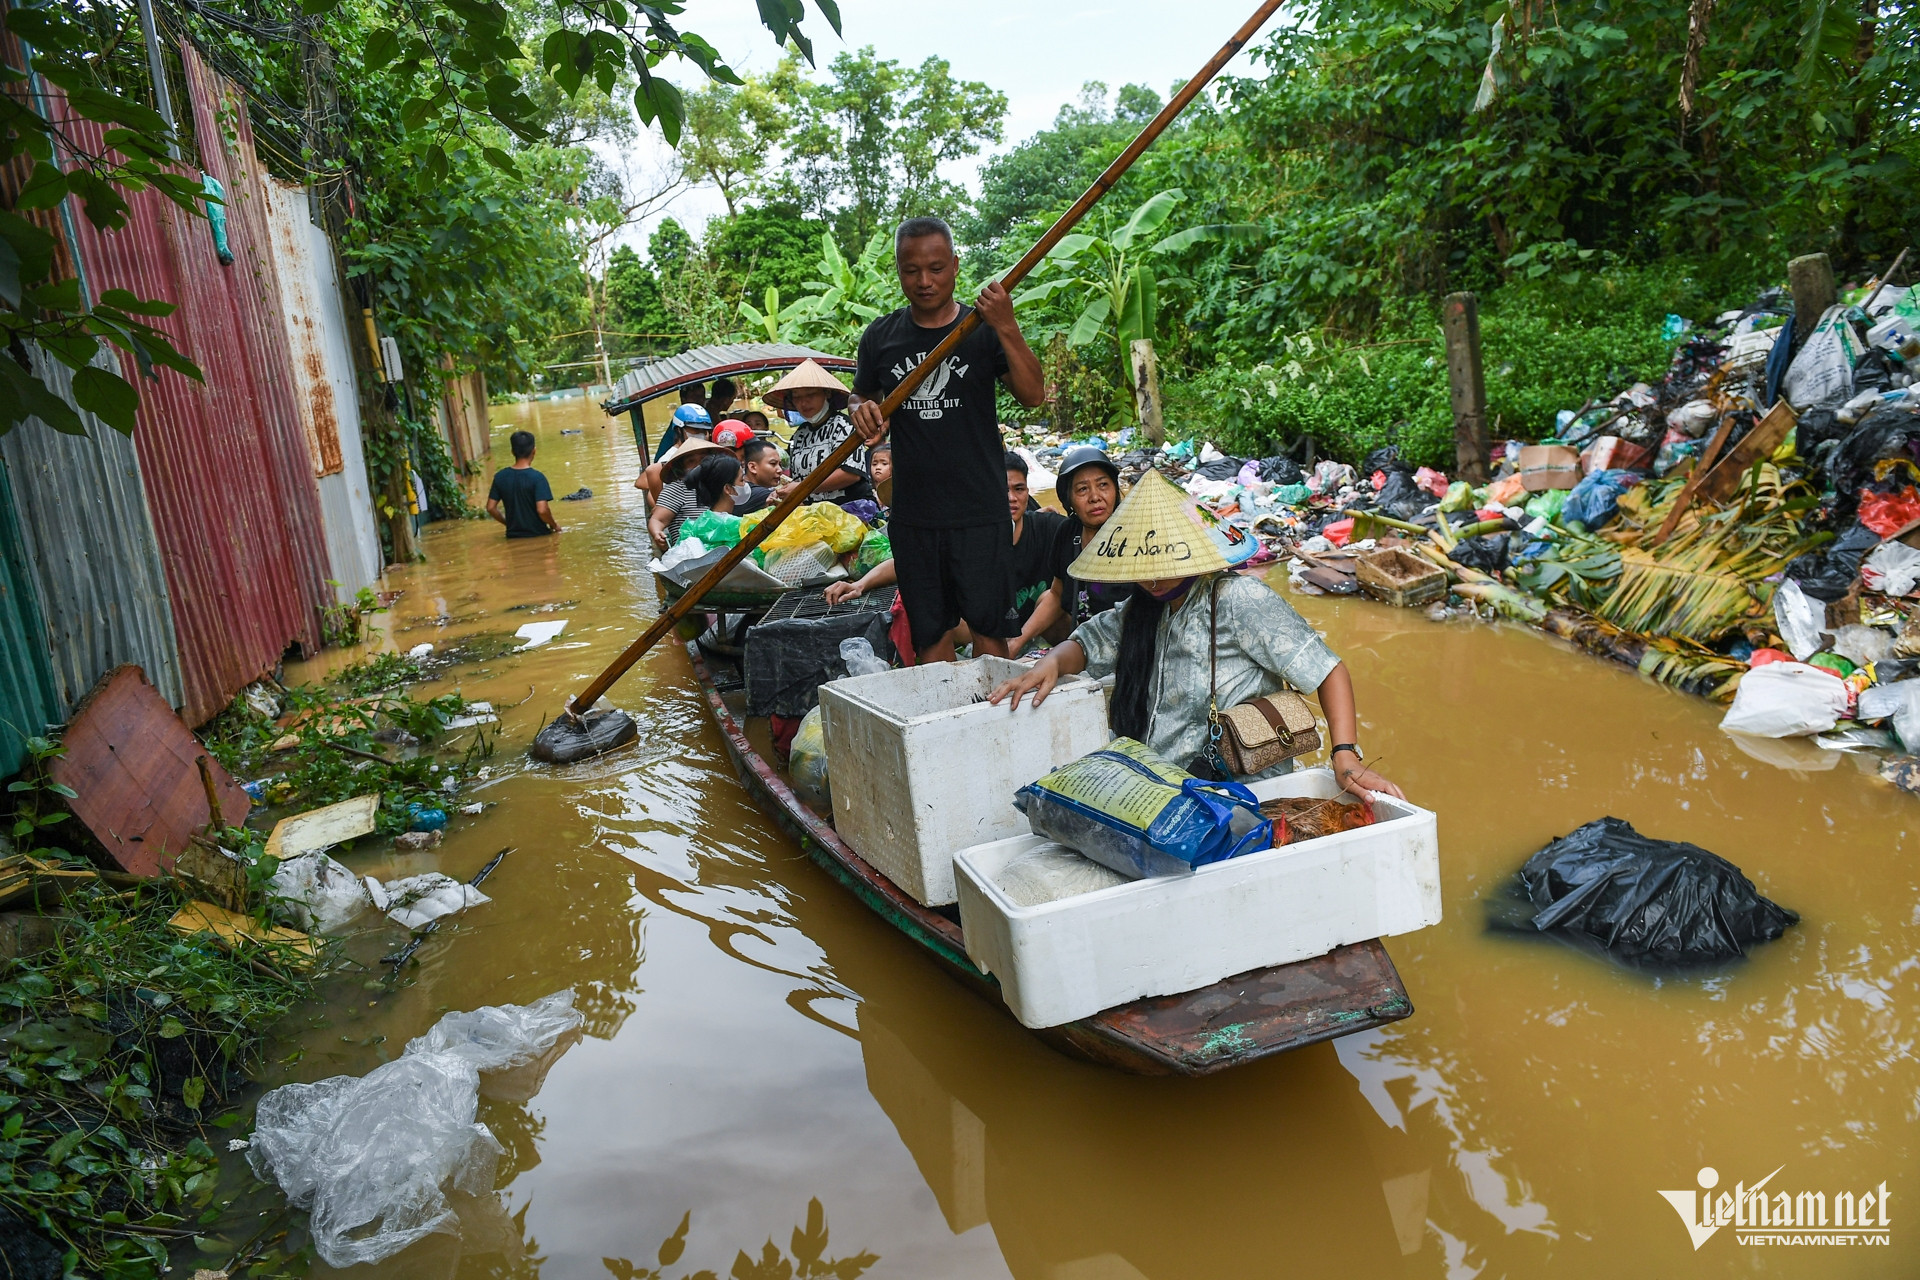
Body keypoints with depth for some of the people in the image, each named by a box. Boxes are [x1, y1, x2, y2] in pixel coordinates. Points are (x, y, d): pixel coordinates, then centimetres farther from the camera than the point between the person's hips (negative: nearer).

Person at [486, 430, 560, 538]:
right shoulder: (537, 477, -15)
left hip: (513, 536, 4)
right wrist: (554, 525, -3)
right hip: (538, 535, -4)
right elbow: (542, 510, -22)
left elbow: (491, 508, 2)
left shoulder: (500, 477, -1)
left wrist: (508, 523, 17)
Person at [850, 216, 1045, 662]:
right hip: (912, 514, 3)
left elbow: (1033, 395, -12)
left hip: (980, 512, -3)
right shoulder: (880, 337, 7)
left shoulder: (984, 329, -1)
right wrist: (864, 413, -4)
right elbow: (863, 403, 20)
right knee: (929, 631, 11)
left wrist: (1008, 330, -25)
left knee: (987, 626, 2)